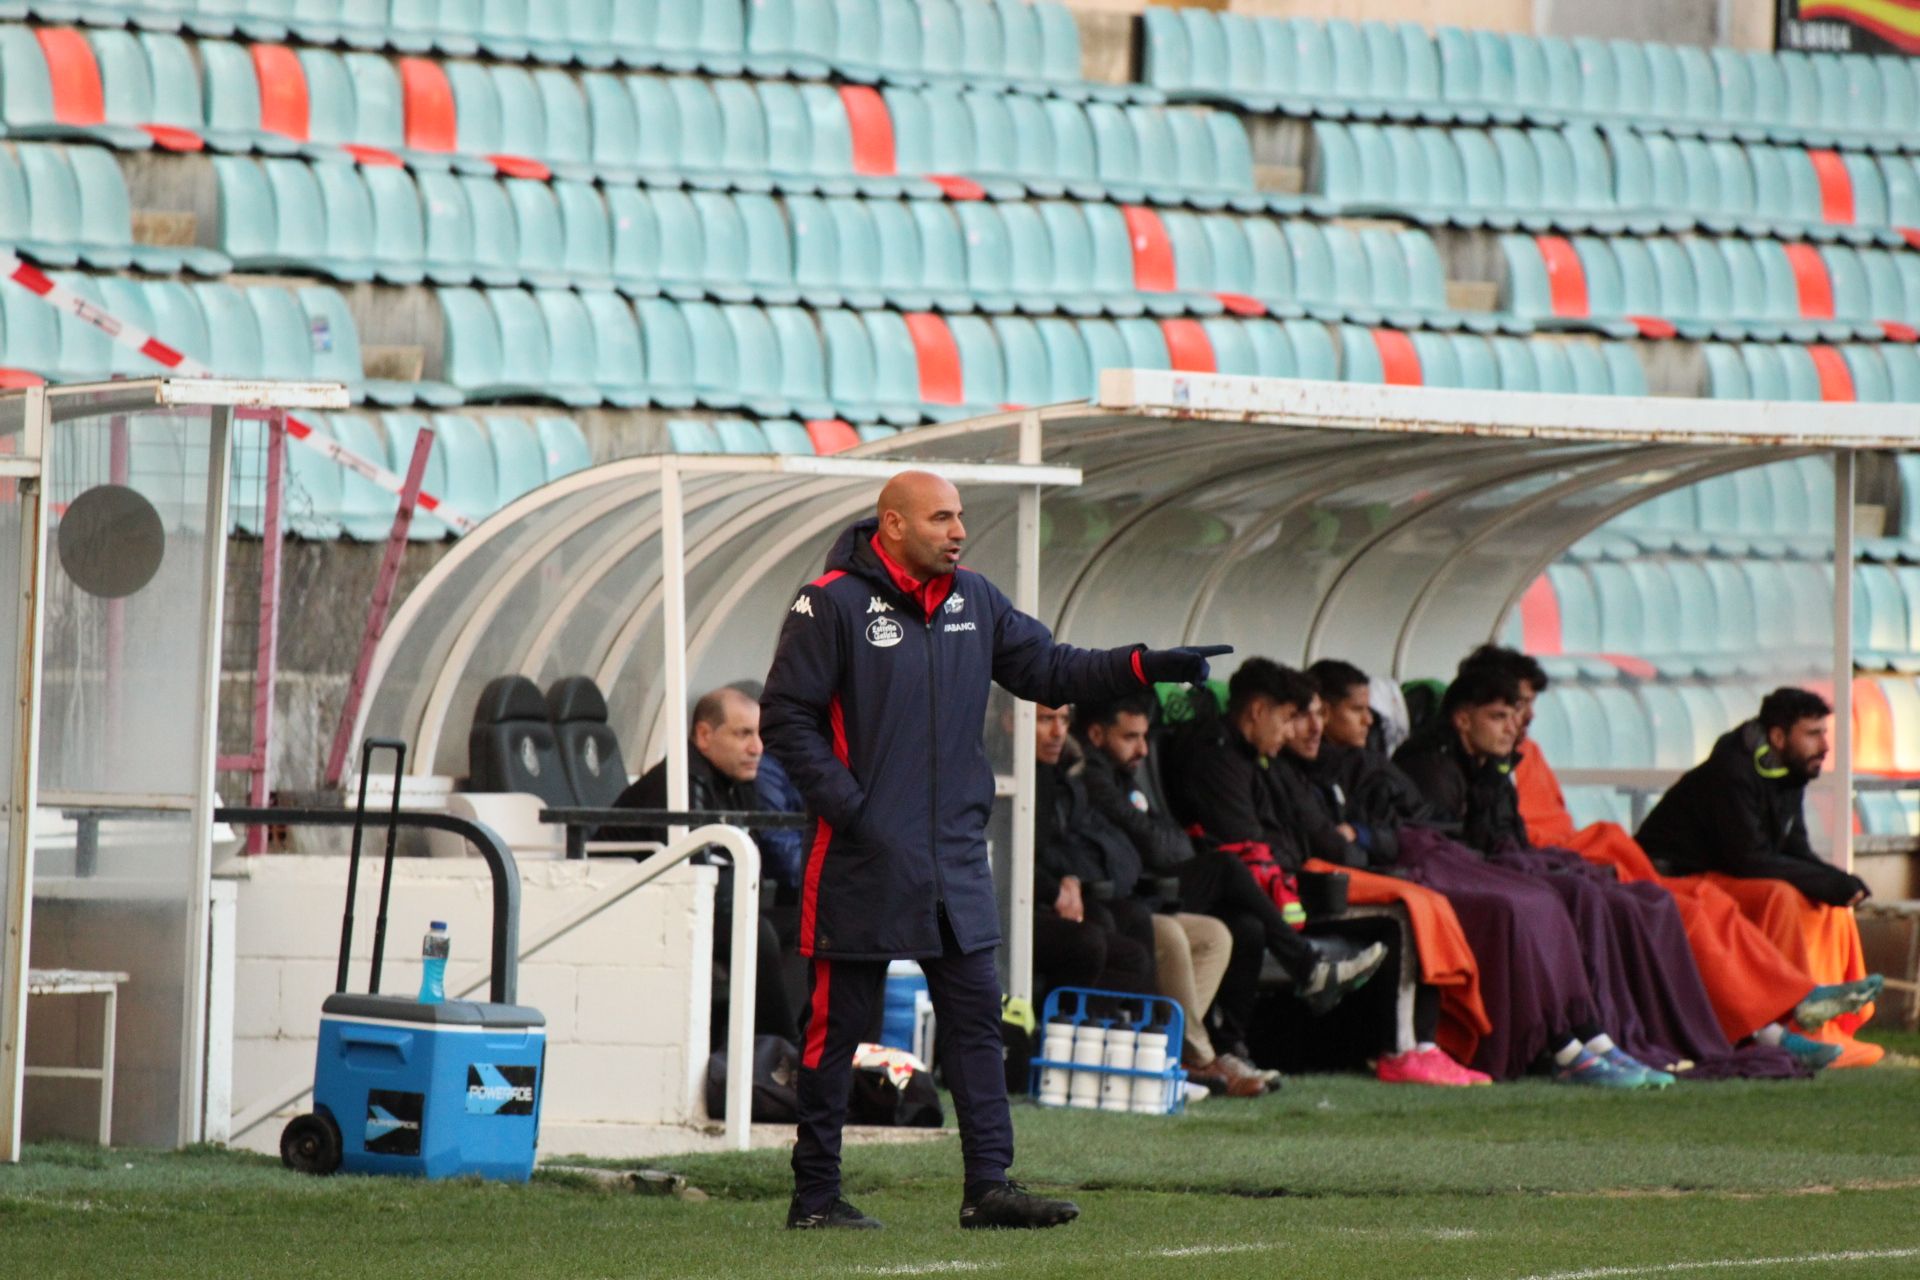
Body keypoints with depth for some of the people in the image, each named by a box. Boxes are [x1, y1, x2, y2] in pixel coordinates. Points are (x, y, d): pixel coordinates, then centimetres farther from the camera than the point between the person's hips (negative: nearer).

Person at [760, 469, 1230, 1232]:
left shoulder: (974, 601, 10)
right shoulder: (832, 605, -8)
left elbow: (1050, 670, 15)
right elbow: (786, 716, -8)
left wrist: (1144, 667, 2)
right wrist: (846, 804, -15)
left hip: (956, 857, 6)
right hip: (863, 858, -6)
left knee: (976, 1017, 3)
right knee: (836, 1026, 1)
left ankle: (989, 1184, 5)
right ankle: (814, 1195, 7)